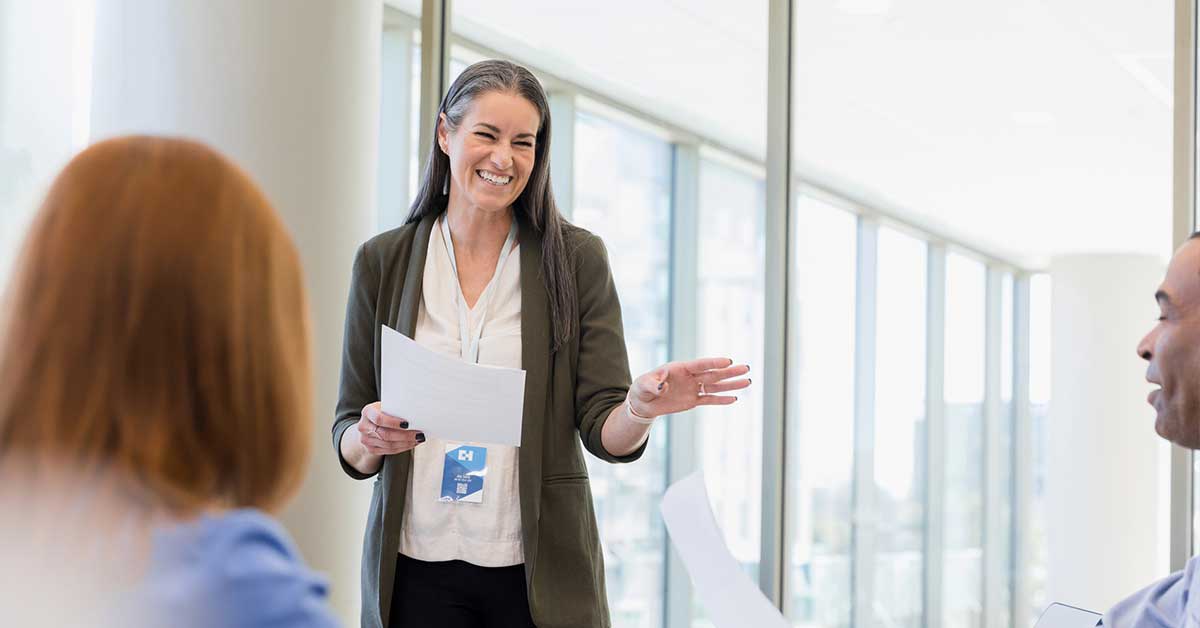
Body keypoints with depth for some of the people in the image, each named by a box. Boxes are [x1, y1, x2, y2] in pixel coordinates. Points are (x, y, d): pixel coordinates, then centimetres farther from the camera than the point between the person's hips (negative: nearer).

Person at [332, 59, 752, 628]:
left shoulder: (576, 258, 1)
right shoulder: (382, 261, 3)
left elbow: (603, 431, -4)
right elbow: (347, 443, 5)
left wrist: (641, 407, -25)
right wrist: (369, 438, -17)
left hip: (540, 573, -1)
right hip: (416, 568, 1)